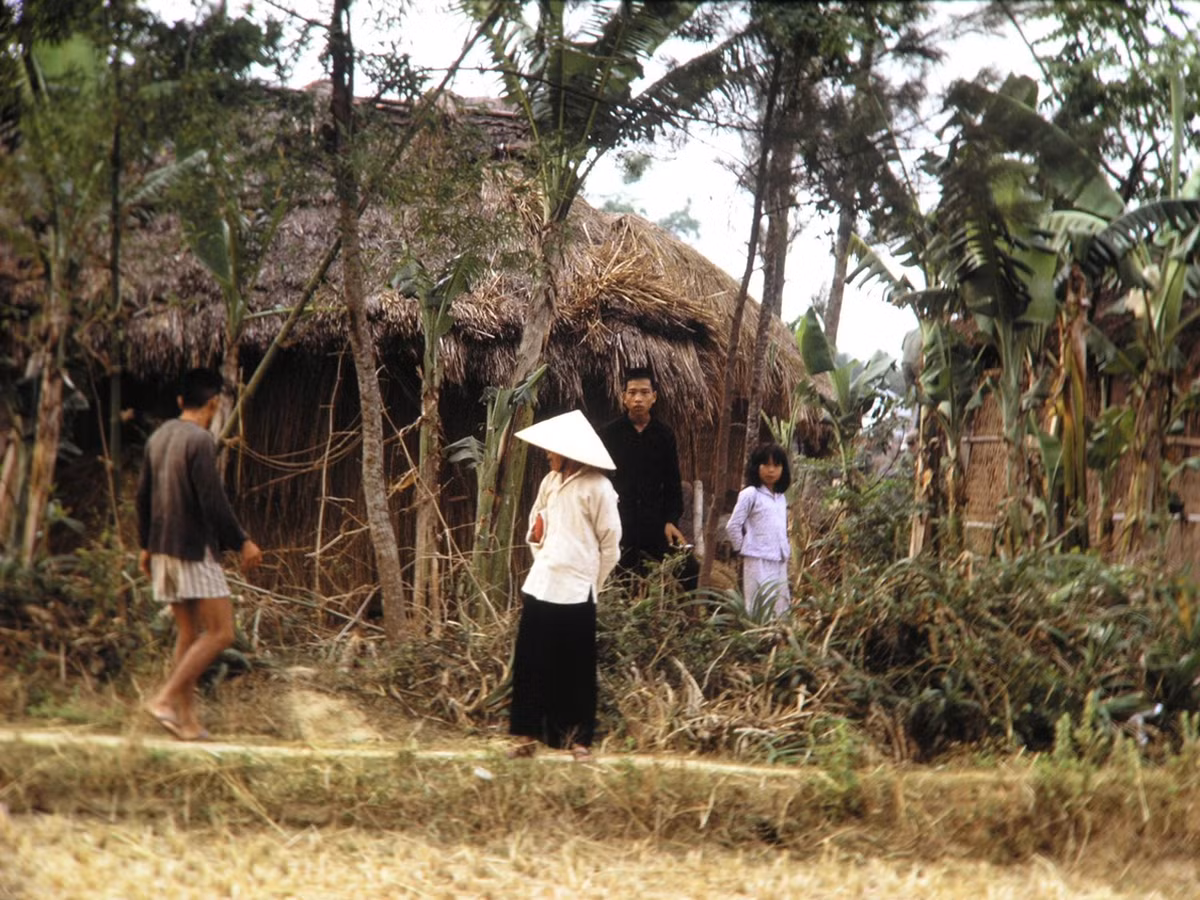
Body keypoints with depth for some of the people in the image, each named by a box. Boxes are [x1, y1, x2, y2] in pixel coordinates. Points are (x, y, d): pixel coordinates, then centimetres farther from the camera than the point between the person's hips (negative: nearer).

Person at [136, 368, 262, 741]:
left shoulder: (159, 436, 11)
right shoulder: (200, 440, -14)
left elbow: (143, 495, 17)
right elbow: (213, 501, -19)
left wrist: (146, 545, 26)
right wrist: (242, 542, -10)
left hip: (163, 548, 9)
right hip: (194, 548, -9)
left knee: (188, 633, 13)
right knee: (220, 632, -6)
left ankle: (186, 719, 11)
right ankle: (165, 699, -13)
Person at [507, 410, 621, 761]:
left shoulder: (596, 487, -8)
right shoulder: (550, 482, 12)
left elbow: (611, 542, -4)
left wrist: (591, 585, 2)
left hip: (575, 593, -6)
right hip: (540, 587, 6)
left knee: (577, 670, 2)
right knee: (529, 663, 5)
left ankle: (580, 739, 11)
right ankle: (526, 734, 12)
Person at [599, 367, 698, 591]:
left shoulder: (664, 435, 6)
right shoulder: (609, 434, -1)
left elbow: (673, 483, 8)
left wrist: (671, 520, -3)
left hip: (655, 523, 2)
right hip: (618, 524, -2)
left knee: (690, 571, -7)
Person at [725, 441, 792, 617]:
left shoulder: (781, 497, 14)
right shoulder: (750, 494, -8)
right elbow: (733, 526, -9)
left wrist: (787, 550, 12)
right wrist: (743, 549, -5)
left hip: (779, 561, 7)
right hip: (758, 561, -7)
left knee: (781, 608, 9)